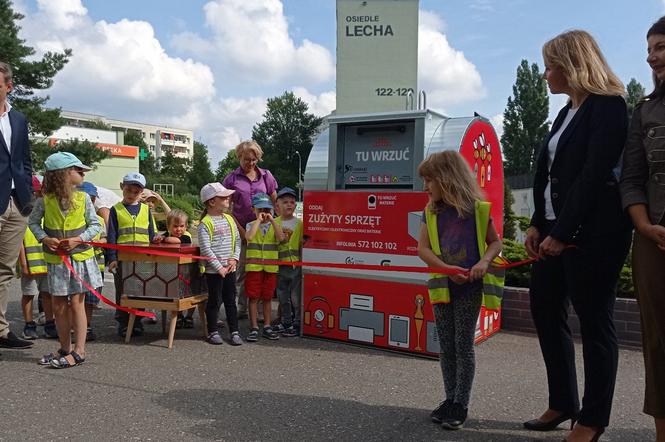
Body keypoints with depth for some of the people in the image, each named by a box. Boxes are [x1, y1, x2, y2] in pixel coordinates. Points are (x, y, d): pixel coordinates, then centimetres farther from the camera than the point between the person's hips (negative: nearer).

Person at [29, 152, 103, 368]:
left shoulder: (83, 198, -5)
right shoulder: (45, 200, -5)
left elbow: (95, 224, 0)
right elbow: (33, 222, 7)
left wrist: (79, 239, -15)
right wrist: (45, 238, -10)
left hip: (80, 257, -2)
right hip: (56, 259, 2)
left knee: (76, 302, -2)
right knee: (58, 306, 9)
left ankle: (79, 351, 4)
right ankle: (65, 348, 24)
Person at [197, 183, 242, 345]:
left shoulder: (229, 219, 8)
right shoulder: (205, 223, -11)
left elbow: (237, 241, 11)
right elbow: (205, 249, -15)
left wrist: (234, 259, -3)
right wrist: (219, 268, -16)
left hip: (230, 268, 5)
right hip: (213, 270, -5)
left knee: (231, 300, 11)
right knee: (214, 301, 5)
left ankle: (234, 331, 19)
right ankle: (213, 332, 19)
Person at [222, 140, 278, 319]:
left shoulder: (266, 176, 9)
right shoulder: (232, 179, 3)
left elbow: (274, 203, 13)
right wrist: (241, 230, -6)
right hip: (241, 231, -1)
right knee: (241, 270, 3)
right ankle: (242, 308, 13)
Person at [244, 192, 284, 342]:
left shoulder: (274, 226, 7)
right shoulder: (251, 225, 3)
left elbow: (281, 238, -14)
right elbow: (249, 236, -20)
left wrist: (272, 220, -12)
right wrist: (259, 220, -14)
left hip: (270, 267, 2)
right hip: (253, 267, -1)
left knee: (267, 298, 9)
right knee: (253, 298, 2)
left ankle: (267, 327, 18)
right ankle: (254, 328, 9)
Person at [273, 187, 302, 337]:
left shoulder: (299, 223, -3)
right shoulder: (274, 223, 3)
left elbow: (302, 244, -2)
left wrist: (302, 262, -5)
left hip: (295, 265, -3)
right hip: (279, 265, 4)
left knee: (296, 297, 1)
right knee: (282, 297, 15)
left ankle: (297, 324, 13)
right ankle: (286, 322, 30)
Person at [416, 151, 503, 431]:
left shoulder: (477, 209, -6)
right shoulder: (431, 212, 3)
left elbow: (495, 242, 3)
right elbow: (423, 249, -1)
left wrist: (484, 261, -18)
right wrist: (448, 269, -15)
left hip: (470, 287, -3)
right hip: (442, 286, 4)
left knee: (464, 345, 1)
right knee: (446, 346, 10)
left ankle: (461, 405, 12)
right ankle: (451, 399, 23)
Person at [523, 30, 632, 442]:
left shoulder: (608, 106, -9)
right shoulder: (567, 112, 18)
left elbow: (595, 175, -18)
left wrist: (562, 233, -19)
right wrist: (538, 225, 6)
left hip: (591, 232, -9)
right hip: (557, 229, 9)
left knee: (594, 320, 1)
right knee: (545, 309, 12)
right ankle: (563, 403, 26)